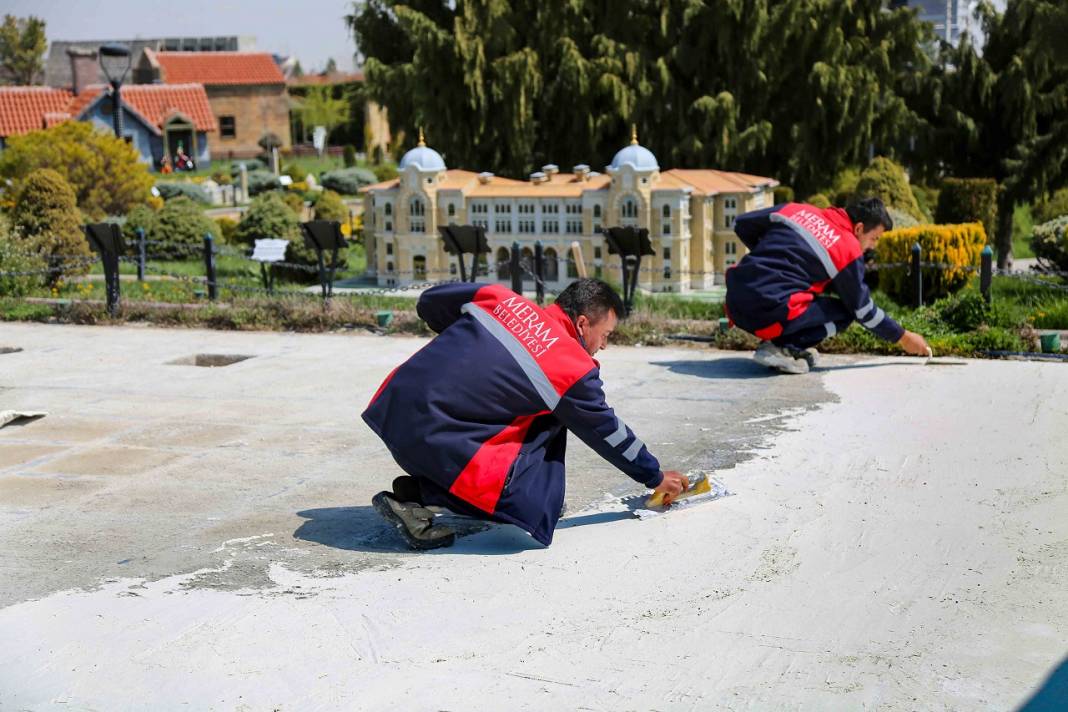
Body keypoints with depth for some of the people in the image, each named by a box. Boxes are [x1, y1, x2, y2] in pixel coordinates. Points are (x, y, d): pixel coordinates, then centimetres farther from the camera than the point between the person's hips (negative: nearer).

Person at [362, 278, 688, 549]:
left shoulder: (501, 298, 9)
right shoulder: (574, 369, -3)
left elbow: (429, 303, 19)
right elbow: (608, 433, 10)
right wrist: (656, 478, 25)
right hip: (431, 436, -8)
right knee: (536, 506, -3)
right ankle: (415, 494, -6)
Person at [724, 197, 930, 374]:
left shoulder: (798, 210, 14)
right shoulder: (848, 250, 0)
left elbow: (742, 224, 16)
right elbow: (863, 310, 8)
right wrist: (903, 338, 20)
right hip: (768, 313, -7)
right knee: (844, 312, 10)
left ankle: (777, 342, 11)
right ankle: (780, 349, -6)